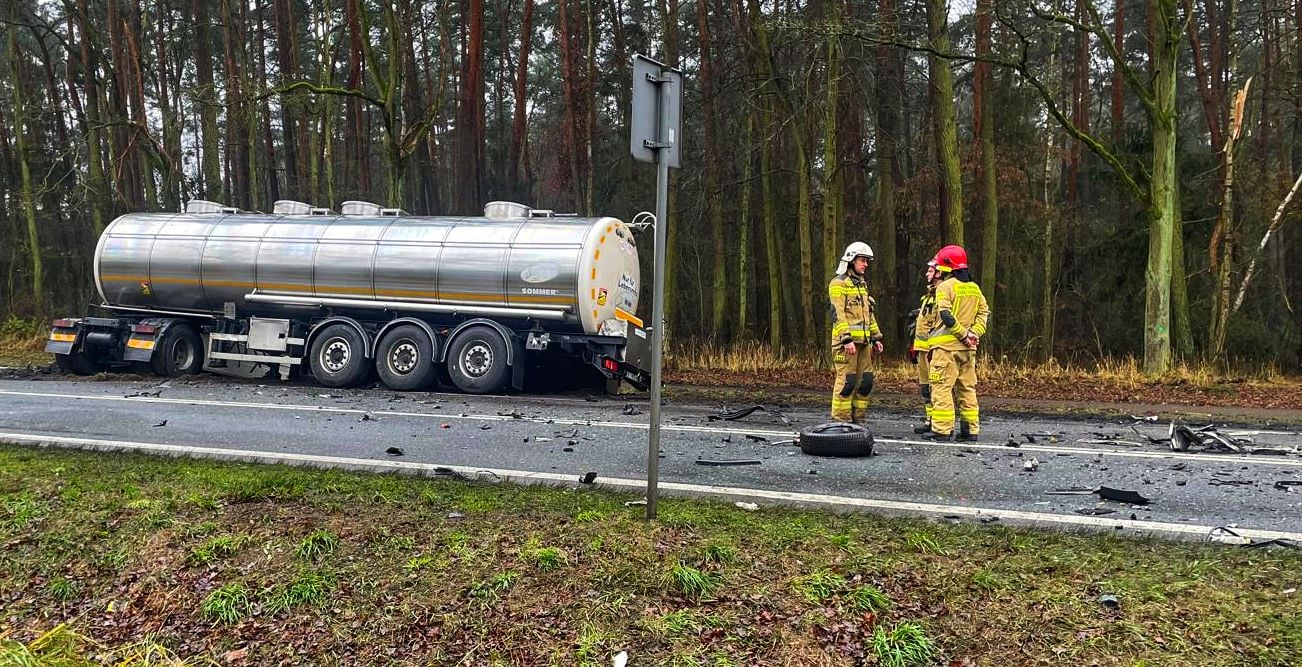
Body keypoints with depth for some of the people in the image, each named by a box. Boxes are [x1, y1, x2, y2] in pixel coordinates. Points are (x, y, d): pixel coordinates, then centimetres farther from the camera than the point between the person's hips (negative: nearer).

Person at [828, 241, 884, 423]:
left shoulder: (862, 284, 21)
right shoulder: (838, 283, -6)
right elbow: (838, 313, -15)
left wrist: (876, 337, 19)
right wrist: (847, 339, -22)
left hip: (863, 341, 8)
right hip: (846, 341, -8)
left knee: (865, 381, 8)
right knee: (846, 381, -8)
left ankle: (858, 419, 15)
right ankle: (841, 421, -3)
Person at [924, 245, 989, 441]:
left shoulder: (945, 287, -8)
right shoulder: (974, 288, 14)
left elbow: (946, 316, -17)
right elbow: (984, 312, 10)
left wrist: (963, 334, -11)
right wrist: (974, 333, 0)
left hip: (947, 345, -7)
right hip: (968, 347, 7)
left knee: (942, 387, -5)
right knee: (967, 387, 13)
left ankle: (942, 429, -8)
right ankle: (971, 429, 15)